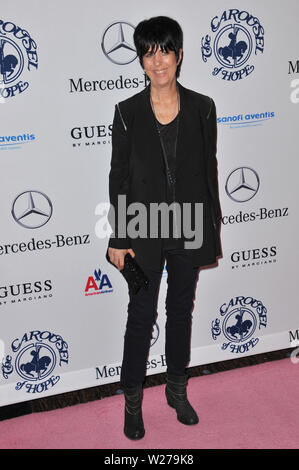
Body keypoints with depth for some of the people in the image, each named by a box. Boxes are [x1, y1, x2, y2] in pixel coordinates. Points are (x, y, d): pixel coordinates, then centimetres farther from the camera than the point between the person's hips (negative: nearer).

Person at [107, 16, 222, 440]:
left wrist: (212, 229, 3)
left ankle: (177, 390, 34)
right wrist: (118, 238, -5)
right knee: (141, 316, 7)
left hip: (190, 230, 2)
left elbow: (209, 170, 3)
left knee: (182, 310, 16)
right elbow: (119, 177, -4)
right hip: (145, 231, -2)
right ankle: (133, 400, 23)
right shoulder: (128, 112, -7)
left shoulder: (202, 108, -3)